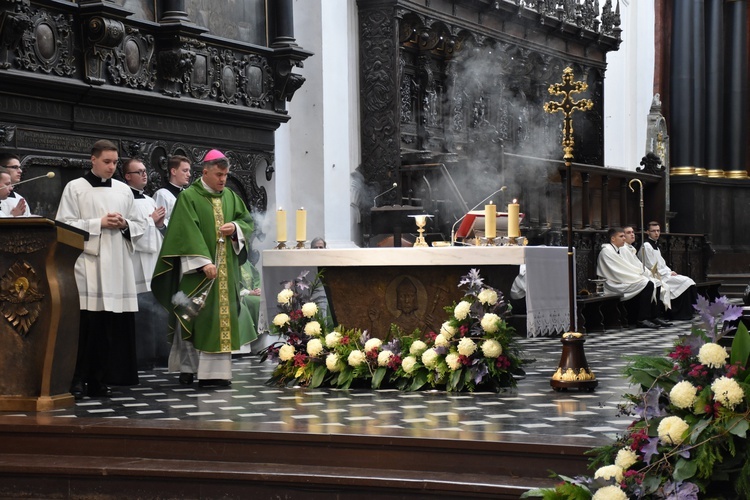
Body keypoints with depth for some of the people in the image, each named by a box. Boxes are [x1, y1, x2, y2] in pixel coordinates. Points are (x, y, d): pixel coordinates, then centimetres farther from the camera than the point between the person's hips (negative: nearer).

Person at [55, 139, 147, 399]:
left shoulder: (123, 190, 15)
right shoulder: (75, 188, 3)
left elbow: (140, 225, 18)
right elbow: (64, 224, -5)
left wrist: (125, 225, -4)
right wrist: (99, 223, -11)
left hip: (117, 265, 4)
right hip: (86, 263, -4)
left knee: (112, 324, 0)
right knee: (85, 323, -9)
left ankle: (98, 379, 7)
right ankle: (77, 380, -3)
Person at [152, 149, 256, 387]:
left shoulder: (230, 197, 13)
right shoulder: (188, 197, -6)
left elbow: (248, 221, 19)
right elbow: (188, 232, -15)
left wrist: (235, 228, -5)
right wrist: (204, 262, -23)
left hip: (227, 268, 6)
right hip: (198, 269, -5)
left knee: (224, 317, 2)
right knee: (195, 317, -4)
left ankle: (218, 369, 5)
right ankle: (187, 366, 5)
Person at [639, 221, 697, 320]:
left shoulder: (655, 245, 20)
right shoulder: (646, 246, -10)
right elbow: (652, 268, -14)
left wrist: (670, 271, 3)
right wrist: (668, 273, -10)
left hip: (663, 274, 9)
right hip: (657, 277, -9)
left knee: (688, 281, -6)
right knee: (686, 282, -18)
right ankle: (682, 314, -12)